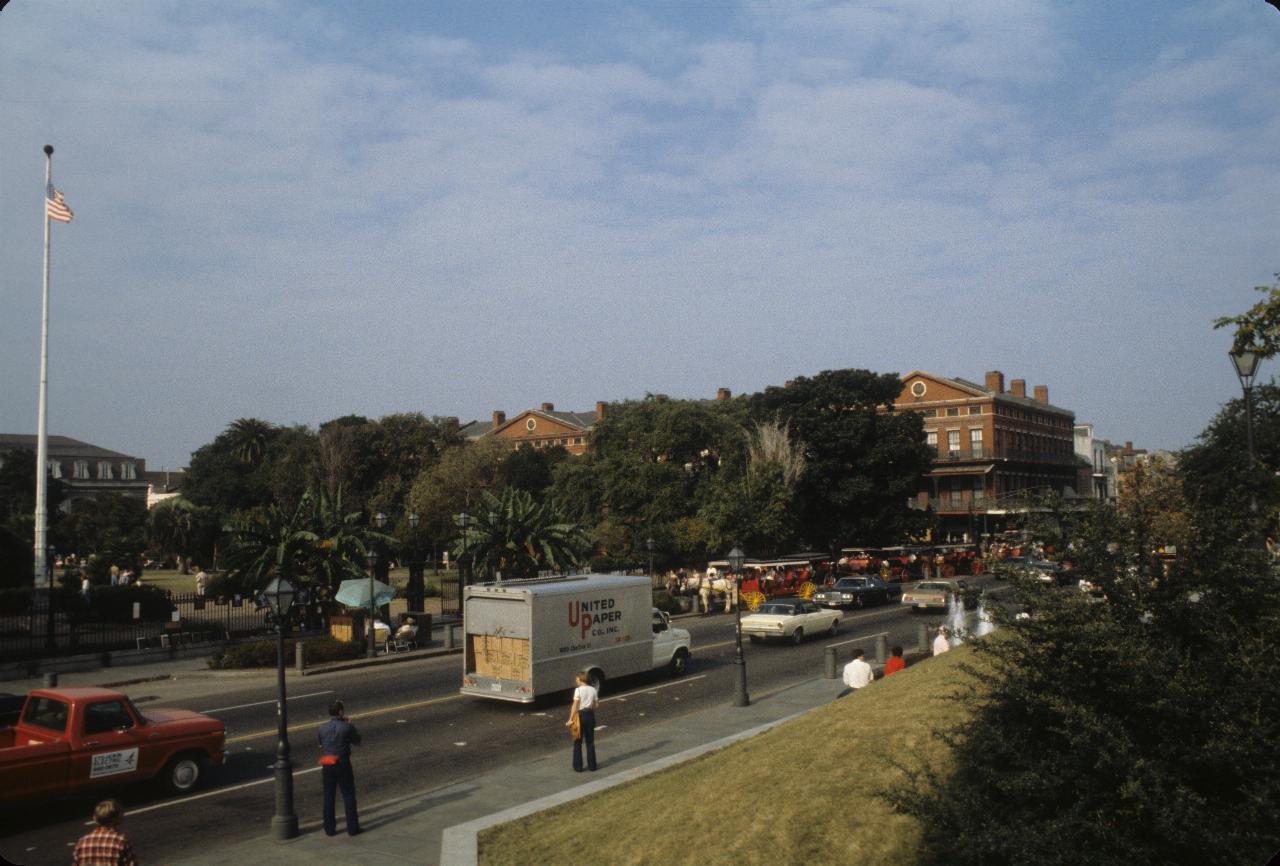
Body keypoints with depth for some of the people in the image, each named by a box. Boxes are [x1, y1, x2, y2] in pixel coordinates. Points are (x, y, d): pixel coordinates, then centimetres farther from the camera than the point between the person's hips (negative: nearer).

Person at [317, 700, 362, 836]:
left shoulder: (322, 728, -2)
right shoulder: (347, 727, -12)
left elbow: (319, 741, 16)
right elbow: (357, 741, 3)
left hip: (327, 765, 3)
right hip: (343, 763, -3)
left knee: (328, 797, 13)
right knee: (349, 796, 8)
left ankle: (330, 829, 17)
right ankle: (352, 828, 11)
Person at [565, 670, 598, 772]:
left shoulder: (578, 690, -13)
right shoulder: (593, 690, 2)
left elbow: (575, 706, -15)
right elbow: (594, 705, 3)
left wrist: (570, 719, -13)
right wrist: (592, 715, 15)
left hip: (580, 715, -5)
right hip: (590, 715, 5)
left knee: (578, 742, 7)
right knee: (590, 741, 15)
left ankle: (578, 767, 10)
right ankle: (592, 766, 18)